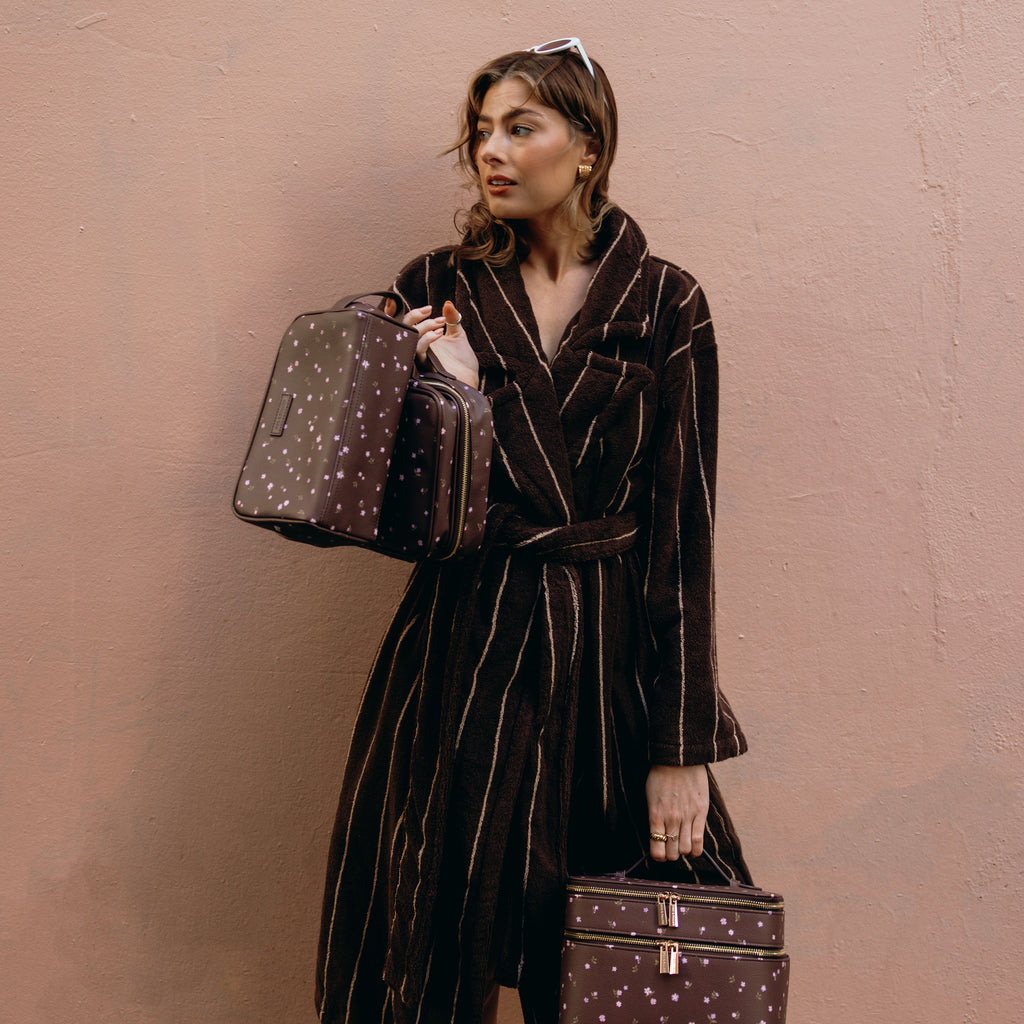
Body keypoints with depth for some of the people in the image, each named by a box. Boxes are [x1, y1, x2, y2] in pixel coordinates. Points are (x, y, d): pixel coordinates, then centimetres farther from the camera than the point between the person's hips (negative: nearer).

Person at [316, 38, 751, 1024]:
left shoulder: (665, 303, 0)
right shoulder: (436, 290, 4)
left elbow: (683, 519, -4)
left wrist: (683, 748, -8)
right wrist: (449, 394, -16)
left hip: (613, 654, -1)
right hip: (466, 649, 1)